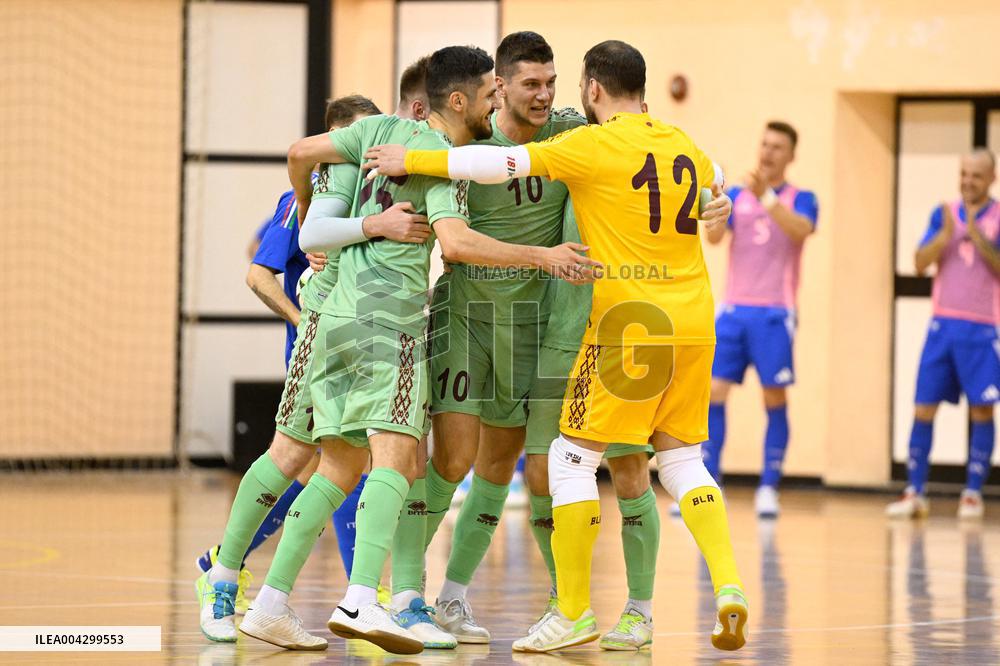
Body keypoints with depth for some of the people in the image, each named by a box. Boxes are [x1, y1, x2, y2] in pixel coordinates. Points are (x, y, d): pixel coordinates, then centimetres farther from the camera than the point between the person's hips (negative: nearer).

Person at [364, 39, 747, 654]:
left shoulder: (594, 145, -7)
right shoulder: (684, 147, 12)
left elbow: (504, 163, -13)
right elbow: (715, 178, 34)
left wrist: (413, 160, -6)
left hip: (628, 326, -6)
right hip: (694, 325, 7)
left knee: (572, 458, 3)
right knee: (681, 459, 14)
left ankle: (574, 611, 5)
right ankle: (729, 587, -4)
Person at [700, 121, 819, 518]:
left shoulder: (801, 200, 3)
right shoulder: (736, 196, 10)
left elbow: (799, 231, -19)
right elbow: (714, 237, -5)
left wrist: (765, 196, -30)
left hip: (774, 313, -3)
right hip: (734, 310, 3)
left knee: (775, 401, -2)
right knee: (713, 395, -3)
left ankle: (768, 489, 5)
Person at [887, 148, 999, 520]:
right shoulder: (944, 214, 9)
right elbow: (921, 264, 2)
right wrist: (946, 234, -14)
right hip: (943, 323, 3)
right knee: (923, 409, 0)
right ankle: (914, 494, 5)